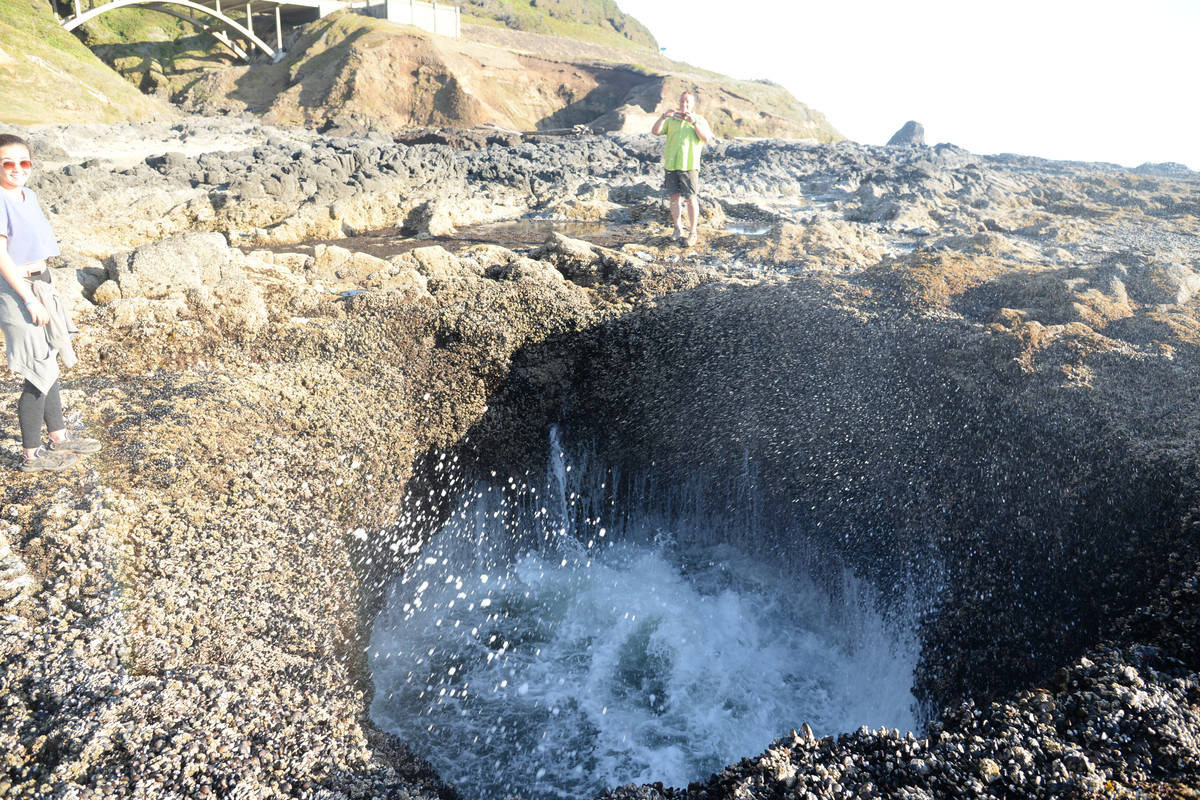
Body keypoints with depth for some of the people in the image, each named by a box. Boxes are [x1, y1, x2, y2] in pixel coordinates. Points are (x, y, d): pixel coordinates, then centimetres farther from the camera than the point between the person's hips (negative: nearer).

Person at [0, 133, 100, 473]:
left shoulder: (27, 195, 9)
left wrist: (46, 287, 17)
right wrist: (30, 301, -20)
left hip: (41, 285, 9)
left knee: (49, 366, 18)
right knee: (40, 375, -3)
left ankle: (58, 436, 32)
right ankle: (31, 455, 9)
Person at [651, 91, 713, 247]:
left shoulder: (700, 120, 8)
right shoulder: (671, 120, 14)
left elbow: (706, 137, -8)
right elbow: (655, 131, 2)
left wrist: (694, 122, -16)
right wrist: (664, 117, -13)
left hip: (690, 165, -3)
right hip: (671, 165, 3)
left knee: (691, 199, -5)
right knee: (674, 197, 5)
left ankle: (692, 233, 2)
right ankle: (678, 229, 18)